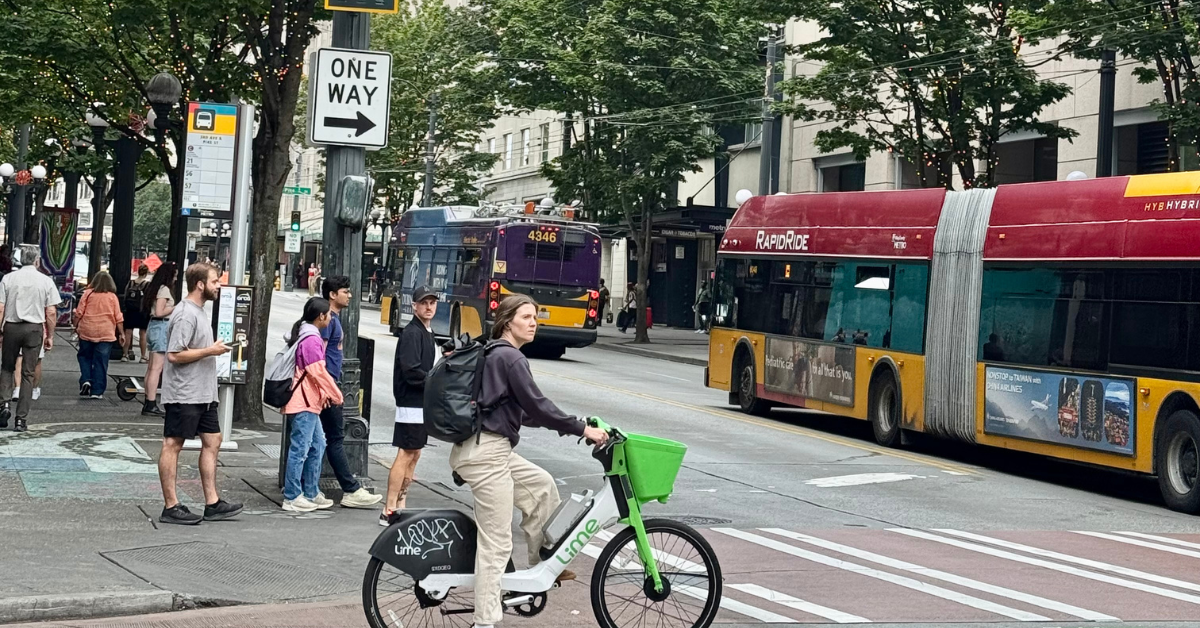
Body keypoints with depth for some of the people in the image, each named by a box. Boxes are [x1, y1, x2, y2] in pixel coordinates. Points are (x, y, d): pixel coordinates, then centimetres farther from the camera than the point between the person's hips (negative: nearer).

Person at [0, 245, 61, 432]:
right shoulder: (46, 281, -2)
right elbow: (51, 313, -3)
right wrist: (50, 336, 6)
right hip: (34, 328, 0)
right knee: (28, 374, 5)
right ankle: (21, 419, 4)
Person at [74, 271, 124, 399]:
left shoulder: (88, 293, 0)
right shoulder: (112, 297, 0)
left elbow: (79, 313, 0)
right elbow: (118, 318, 0)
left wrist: (76, 326, 11)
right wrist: (121, 333, 8)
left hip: (86, 331, 1)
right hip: (106, 334, 0)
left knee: (85, 357, 19)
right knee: (101, 363, 3)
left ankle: (85, 380, -1)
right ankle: (97, 391, 3)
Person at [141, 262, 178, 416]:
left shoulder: (156, 288, 16)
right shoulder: (164, 289, -12)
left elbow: (155, 310, 15)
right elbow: (159, 312, -19)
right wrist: (176, 307, -8)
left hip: (153, 325, 10)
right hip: (161, 327, -10)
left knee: (151, 367, 12)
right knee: (157, 368, -10)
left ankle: (148, 402, 15)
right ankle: (151, 405, -12)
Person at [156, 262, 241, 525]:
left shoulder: (200, 312, 15)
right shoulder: (186, 314, -17)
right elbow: (174, 355, -22)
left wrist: (216, 348, 12)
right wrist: (210, 351, -18)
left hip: (203, 394, 10)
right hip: (183, 394, -10)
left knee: (212, 441, 10)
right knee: (173, 445, -2)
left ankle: (212, 503, 15)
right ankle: (170, 506, 2)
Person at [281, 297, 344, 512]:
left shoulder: (306, 335, 17)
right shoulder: (311, 339, -16)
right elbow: (319, 372, -18)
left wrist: (323, 394, 14)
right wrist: (336, 395, -7)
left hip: (309, 401, 11)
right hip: (304, 403, -11)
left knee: (317, 446, 15)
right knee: (300, 449, -6)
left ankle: (311, 493, 22)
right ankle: (292, 498, -1)